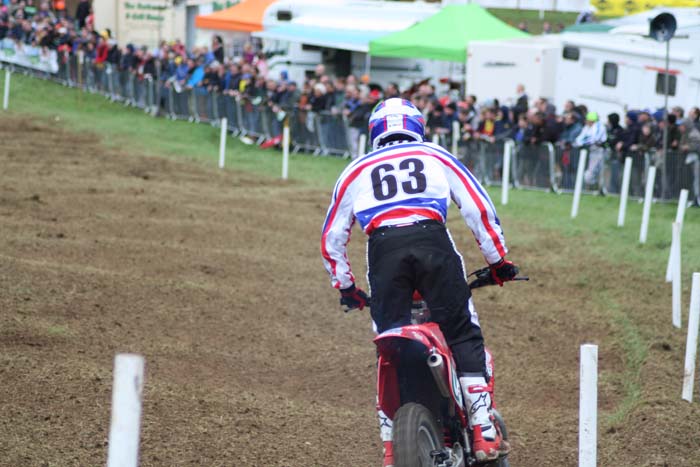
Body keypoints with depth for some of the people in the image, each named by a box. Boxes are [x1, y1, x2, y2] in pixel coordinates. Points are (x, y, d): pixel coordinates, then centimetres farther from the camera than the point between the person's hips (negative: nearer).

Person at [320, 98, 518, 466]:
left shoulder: (357, 170, 29)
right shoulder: (436, 157, 26)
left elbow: (332, 239, 31)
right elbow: (479, 208, 16)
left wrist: (345, 286, 41)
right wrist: (498, 260, 21)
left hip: (384, 249, 1)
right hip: (432, 240, -1)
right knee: (463, 337, 5)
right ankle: (484, 434, -4)